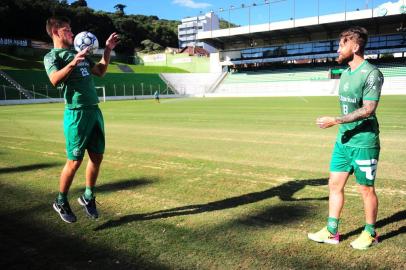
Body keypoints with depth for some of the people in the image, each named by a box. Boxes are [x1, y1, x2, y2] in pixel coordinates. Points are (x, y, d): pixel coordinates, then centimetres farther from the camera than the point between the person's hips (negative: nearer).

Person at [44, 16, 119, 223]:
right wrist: (73, 62, -33)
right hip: (77, 113, -7)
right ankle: (61, 202, 20)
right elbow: (54, 80, -22)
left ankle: (88, 197, 26)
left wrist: (108, 50, 20)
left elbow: (100, 72, 27)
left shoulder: (77, 53, 21)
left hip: (95, 110, 7)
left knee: (97, 157, 9)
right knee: (74, 161, -1)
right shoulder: (52, 56, -2)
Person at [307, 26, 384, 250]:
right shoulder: (345, 73, 11)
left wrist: (335, 121, -23)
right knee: (335, 184, 9)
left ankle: (370, 234, 25)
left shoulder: (371, 74, -14)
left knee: (366, 189, 6)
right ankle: (331, 232, 21)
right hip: (343, 140, 8)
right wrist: (342, 130, 16)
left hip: (363, 142, -8)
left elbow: (368, 110, -21)